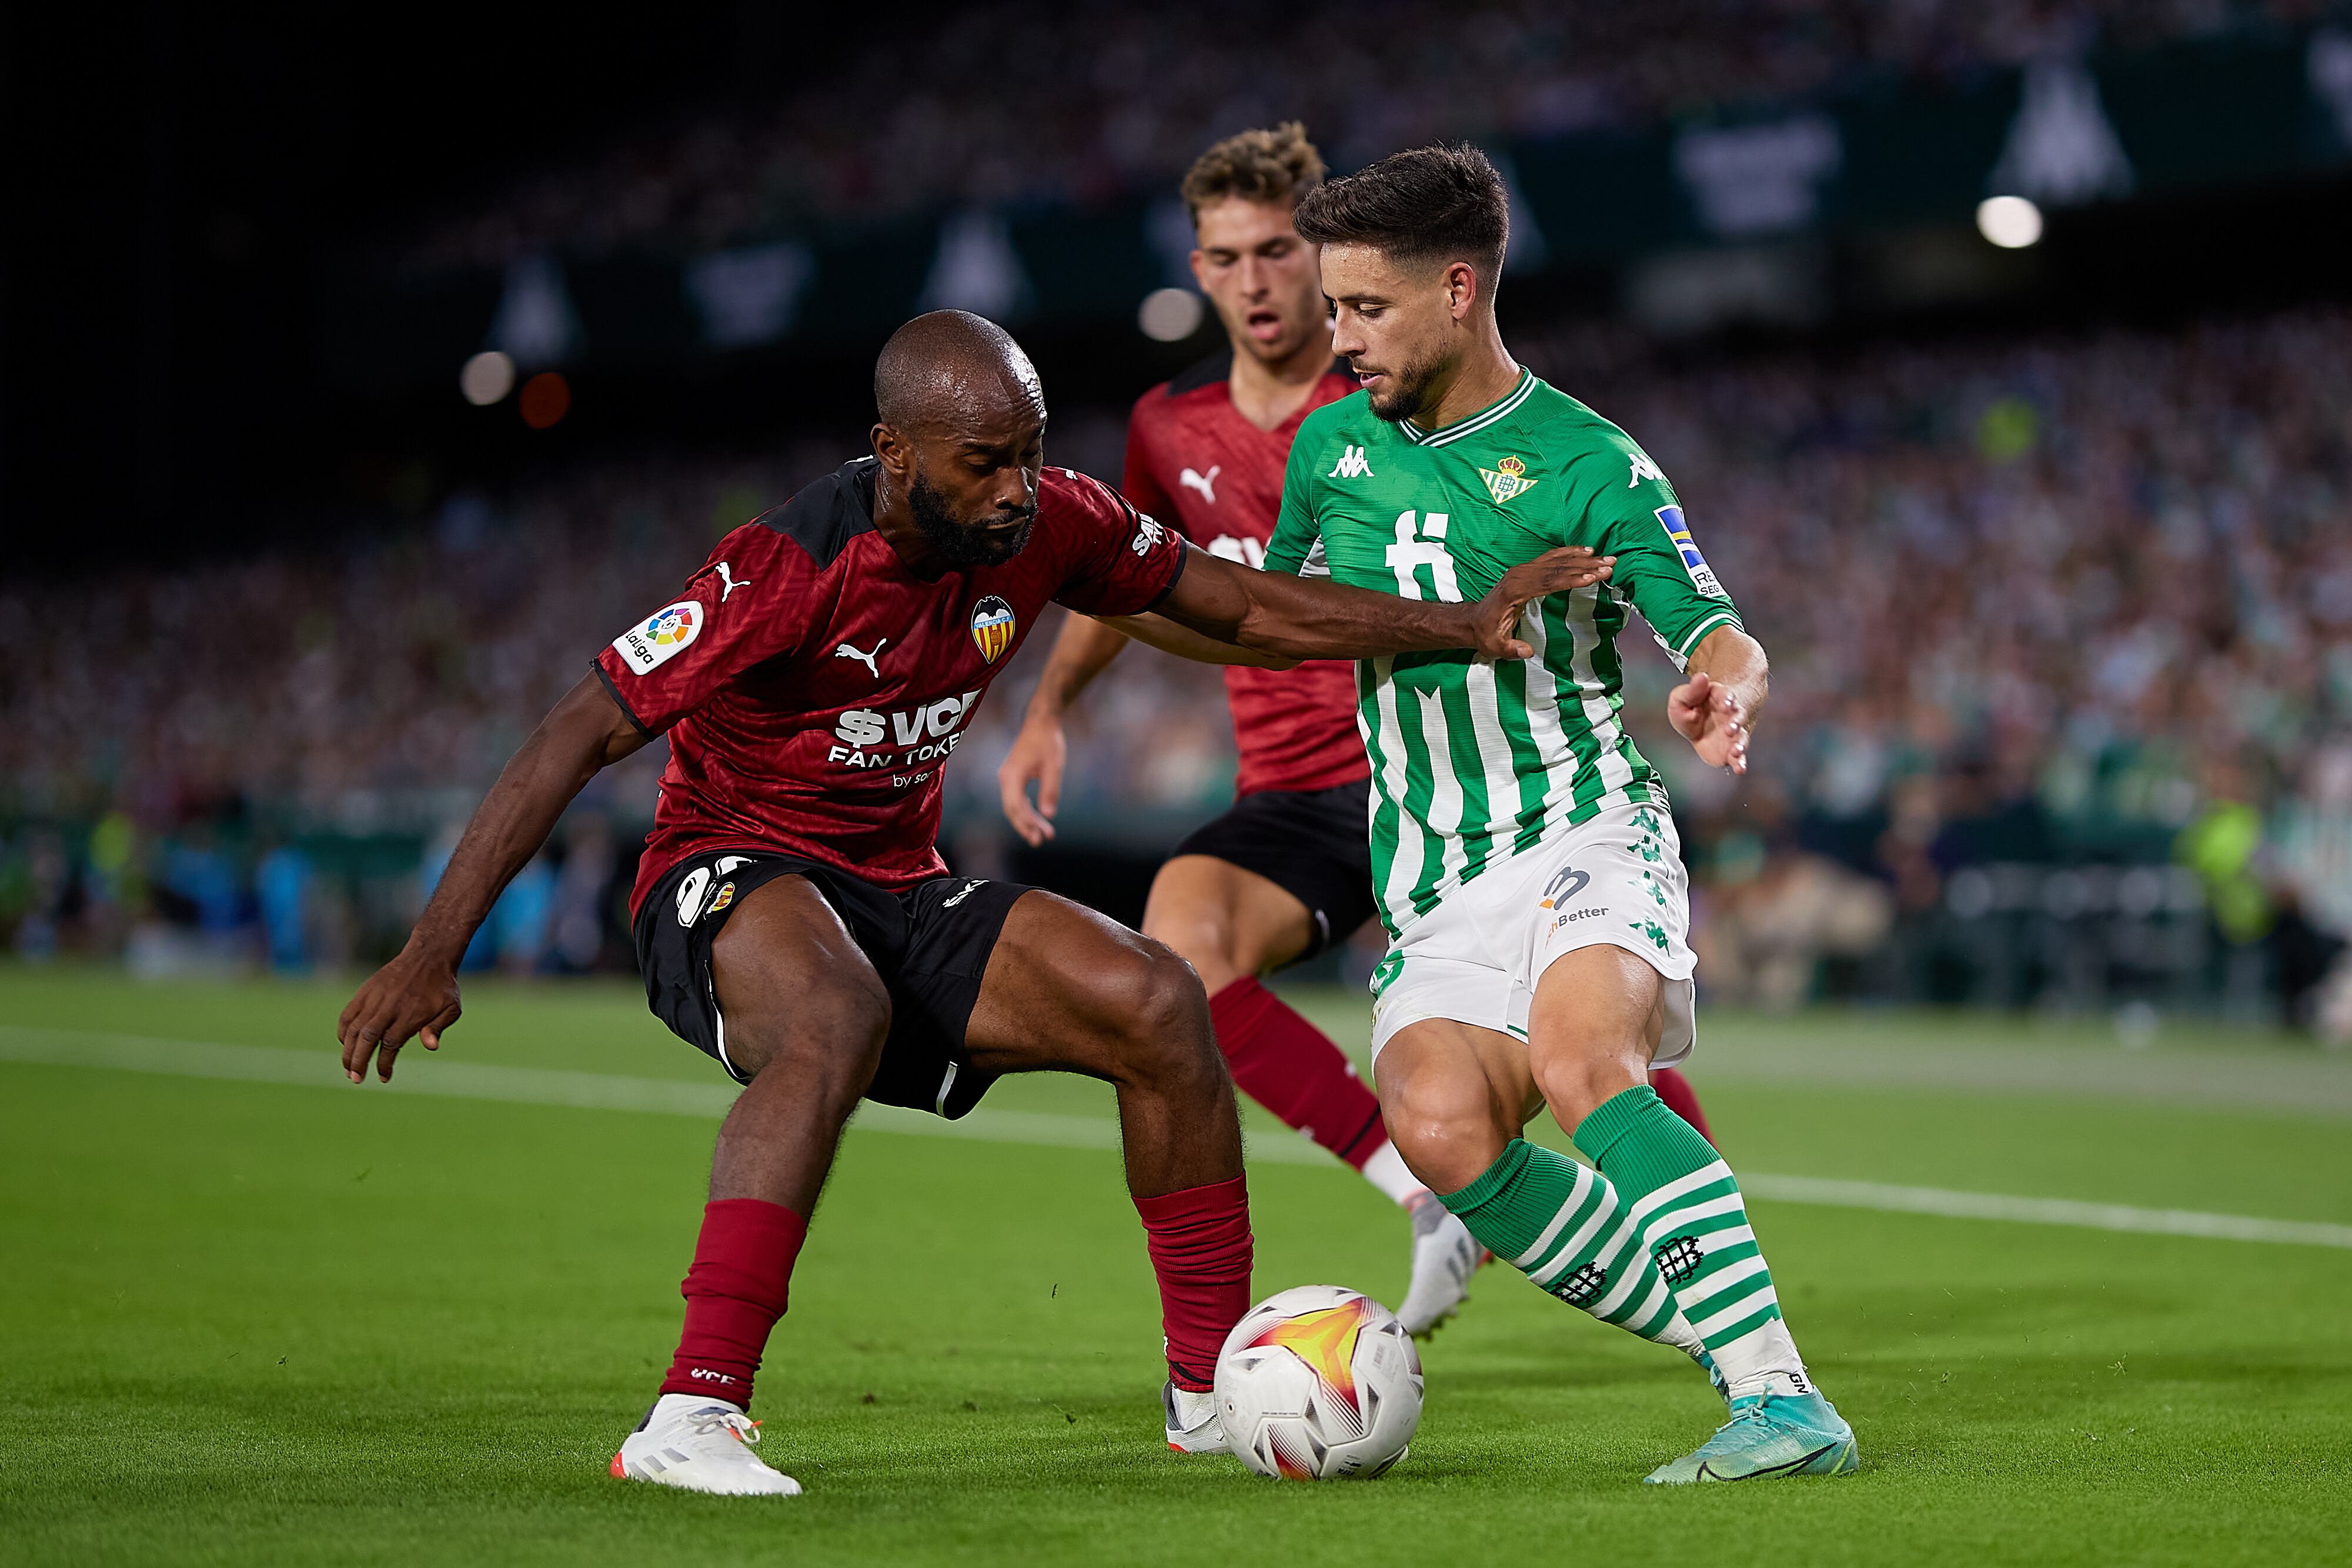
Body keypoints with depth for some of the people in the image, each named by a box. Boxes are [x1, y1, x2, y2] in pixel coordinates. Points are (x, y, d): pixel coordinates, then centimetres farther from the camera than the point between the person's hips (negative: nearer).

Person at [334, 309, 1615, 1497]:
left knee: (1153, 1004, -11)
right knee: (840, 1012, -39)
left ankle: (1213, 1391, 3)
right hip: (726, 883, -6)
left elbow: (1242, 611, 7)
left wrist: (1466, 625, -1)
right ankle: (691, 1419, -41)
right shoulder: (792, 571, -25)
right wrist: (434, 950, -29)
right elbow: (584, 733, -25)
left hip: (898, 890, 6)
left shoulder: (1047, 524, -7)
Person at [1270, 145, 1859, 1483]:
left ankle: (1786, 1400, -38)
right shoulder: (1333, 446, 14)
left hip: (1586, 836, -4)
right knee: (1441, 1130, -27)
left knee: (1580, 1059, -35)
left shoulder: (1585, 463, -2)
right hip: (1438, 896, 4)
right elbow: (1275, 603, 33)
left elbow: (1721, 636, -11)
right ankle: (1731, 1338, -19)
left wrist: (1727, 688, -32)